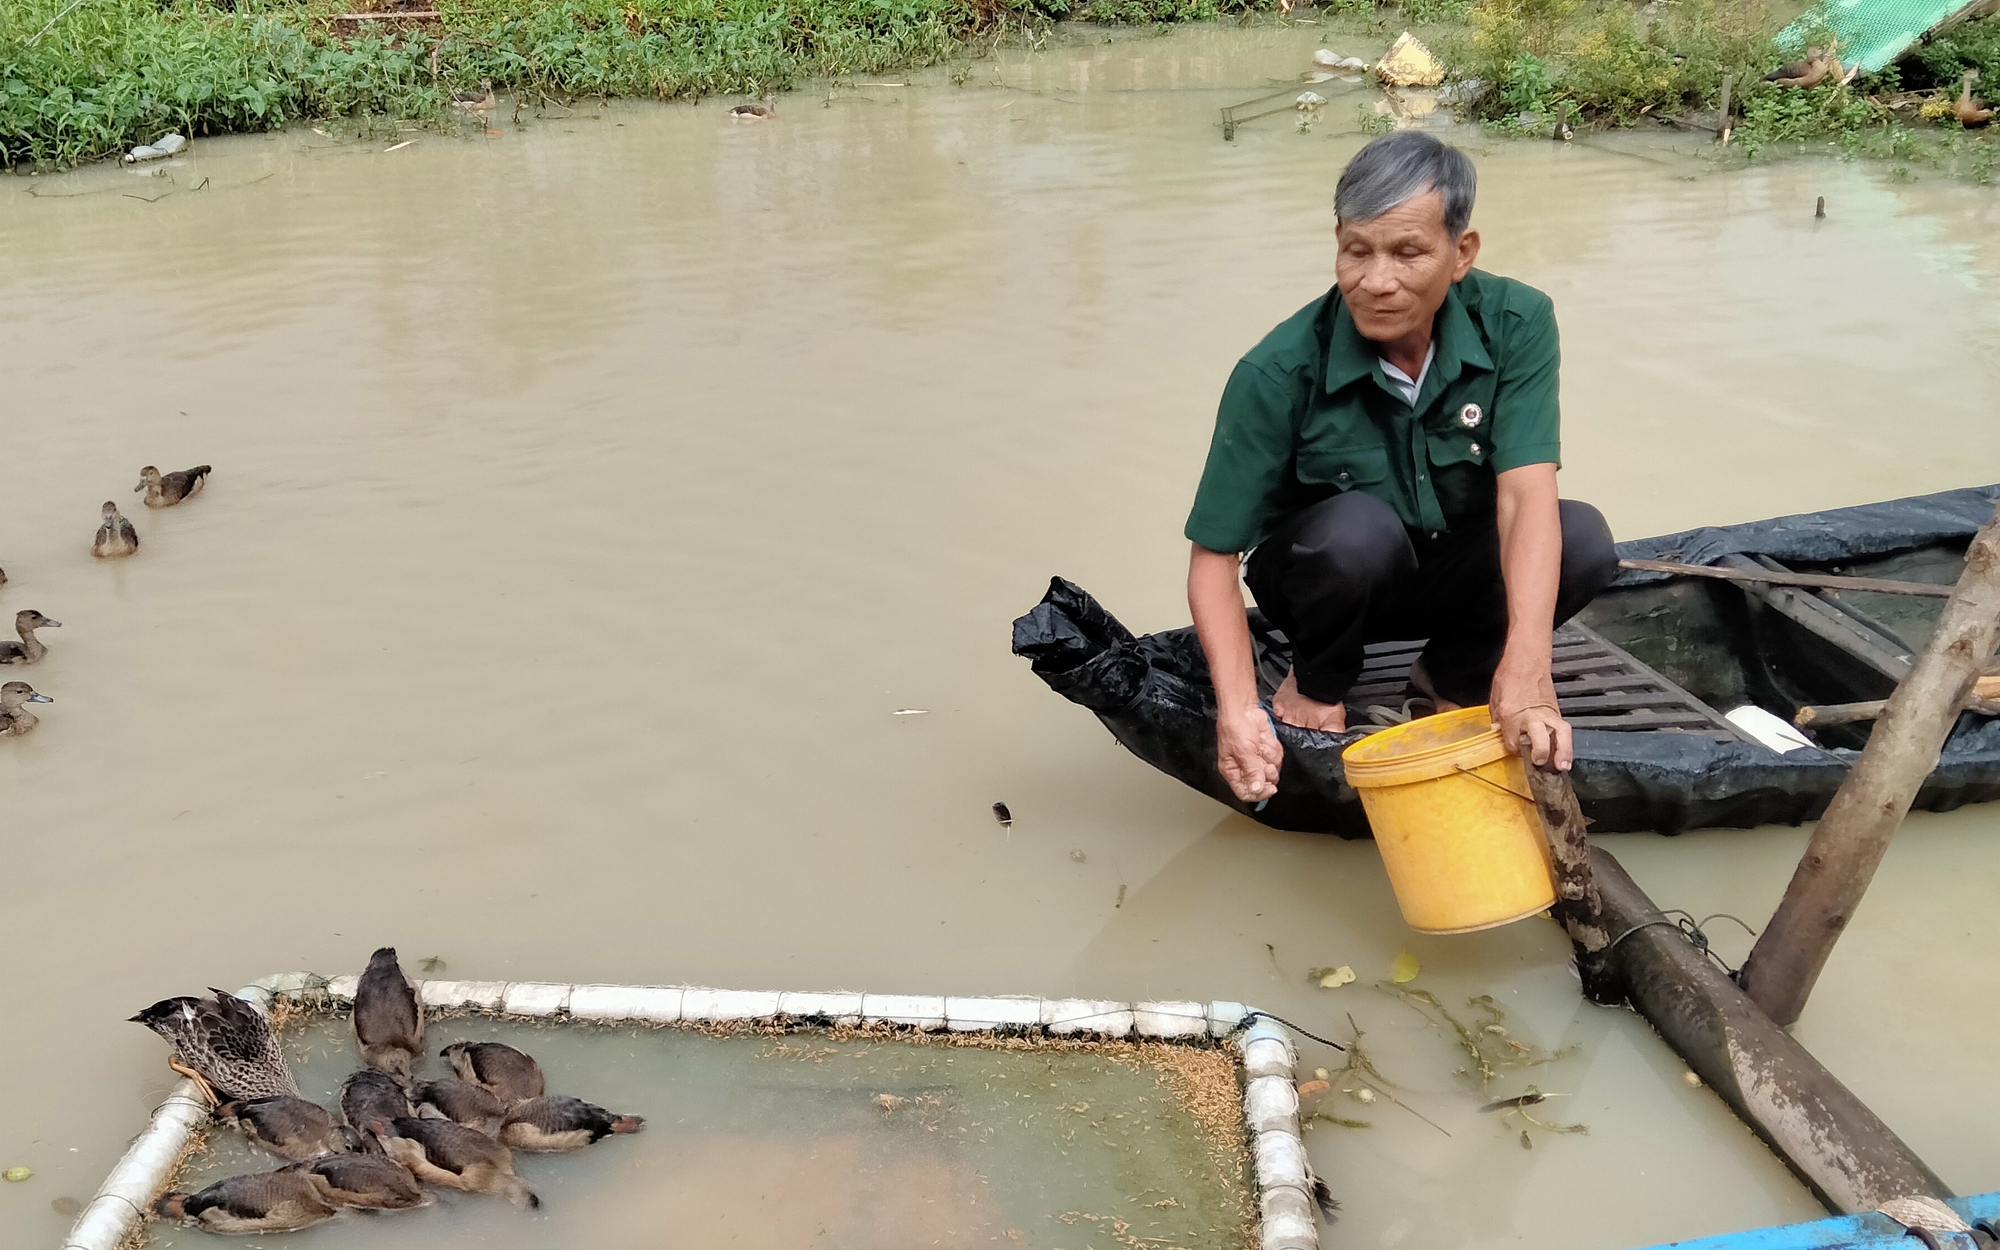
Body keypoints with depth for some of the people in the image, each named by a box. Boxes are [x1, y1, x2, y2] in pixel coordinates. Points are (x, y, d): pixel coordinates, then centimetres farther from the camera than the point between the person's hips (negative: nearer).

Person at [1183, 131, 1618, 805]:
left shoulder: (1516, 325, -20)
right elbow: (1214, 555, -24)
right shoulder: (1279, 373, -27)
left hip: (1455, 574, 3)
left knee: (1584, 538, -27)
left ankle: (1453, 675, 4)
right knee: (1359, 527, -37)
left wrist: (1525, 667, -46)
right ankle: (1316, 684, -3)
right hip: (1327, 576, -2)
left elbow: (1526, 495, -31)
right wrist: (1237, 708, -40)